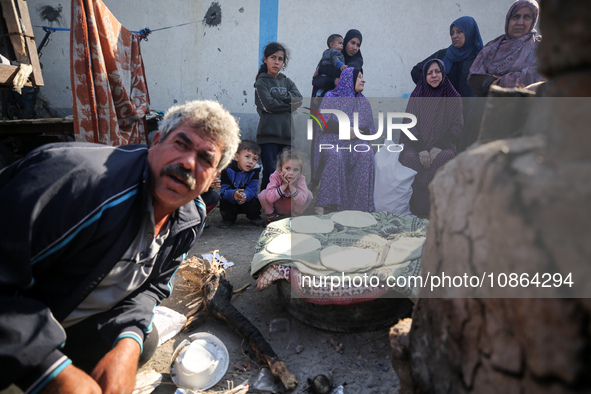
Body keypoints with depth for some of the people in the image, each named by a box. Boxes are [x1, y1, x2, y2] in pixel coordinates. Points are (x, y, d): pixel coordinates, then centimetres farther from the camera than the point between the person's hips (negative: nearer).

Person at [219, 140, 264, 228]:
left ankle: (254, 216, 9)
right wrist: (233, 194, -47)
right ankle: (228, 218, 3)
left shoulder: (254, 172, -13)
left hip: (247, 200, 1)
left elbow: (252, 190, -22)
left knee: (254, 202, -27)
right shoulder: (228, 170, -19)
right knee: (224, 200, -29)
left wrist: (245, 195, -46)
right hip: (231, 203, -1)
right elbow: (224, 190, -23)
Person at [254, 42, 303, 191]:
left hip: (288, 134, 4)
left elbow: (299, 100, 2)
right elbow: (268, 105, -10)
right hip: (269, 134, -4)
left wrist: (280, 97, -7)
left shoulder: (288, 82, 19)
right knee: (270, 173, -7)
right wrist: (290, 105, -1)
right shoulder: (261, 82, 5)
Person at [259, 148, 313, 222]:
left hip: (291, 207, 0)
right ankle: (271, 215, 3)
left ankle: (295, 216, -1)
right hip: (276, 207, 0)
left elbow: (302, 201, -33)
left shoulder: (301, 178, -24)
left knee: (308, 195, -25)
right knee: (262, 195, -28)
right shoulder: (275, 176, -26)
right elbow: (270, 198, -37)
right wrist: (284, 186, -39)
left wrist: (291, 186, -39)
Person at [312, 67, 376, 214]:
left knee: (366, 153, -31)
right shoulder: (331, 97, 11)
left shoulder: (364, 102, 21)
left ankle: (359, 204, -30)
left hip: (356, 141, 3)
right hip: (331, 140, -3)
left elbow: (371, 130, 15)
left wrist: (357, 132, -8)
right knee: (335, 156, -37)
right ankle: (322, 204, -33)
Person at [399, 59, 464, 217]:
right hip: (415, 144, 0)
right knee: (410, 159, -33)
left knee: (445, 158, -34)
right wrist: (421, 149, -17)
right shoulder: (416, 96, 12)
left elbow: (457, 126, 2)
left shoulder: (454, 98, 11)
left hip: (443, 145, 0)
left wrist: (437, 147, -15)